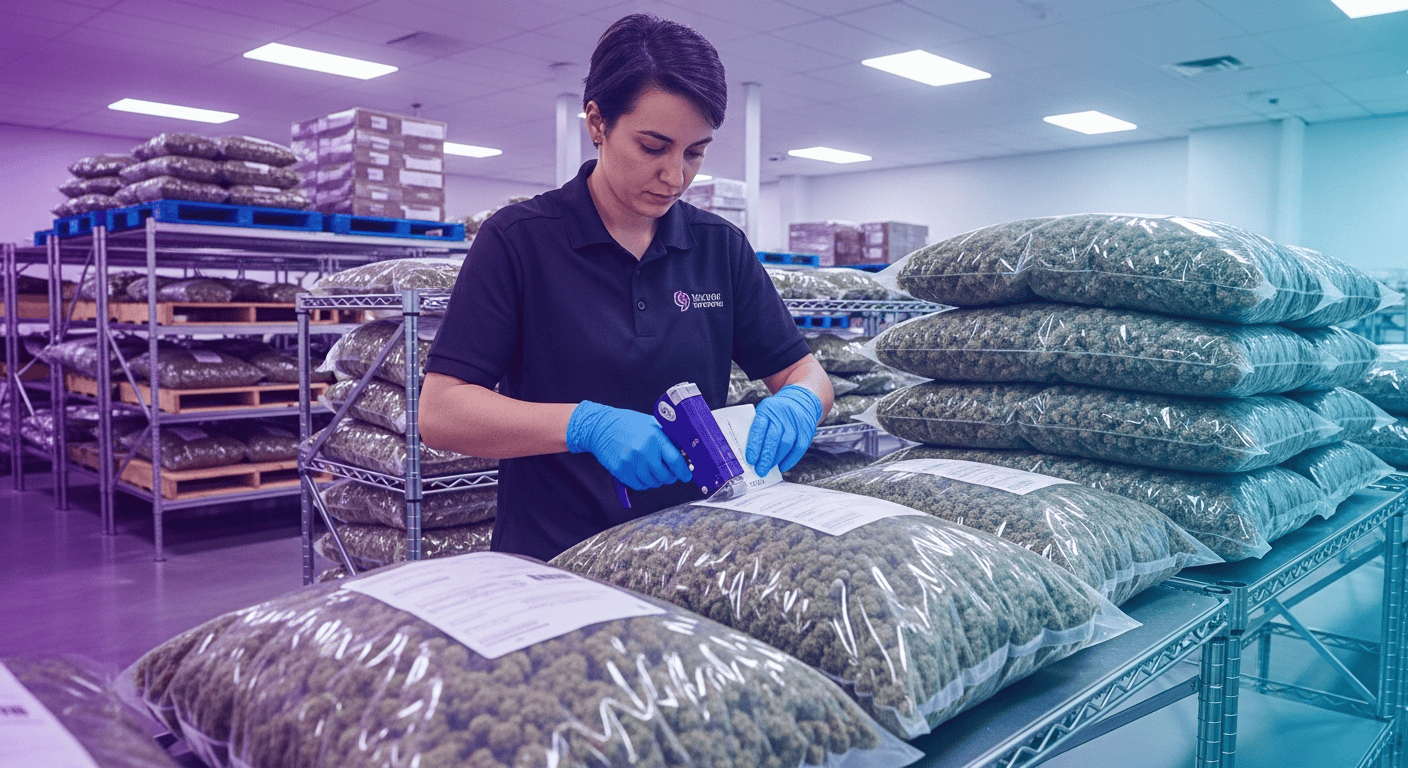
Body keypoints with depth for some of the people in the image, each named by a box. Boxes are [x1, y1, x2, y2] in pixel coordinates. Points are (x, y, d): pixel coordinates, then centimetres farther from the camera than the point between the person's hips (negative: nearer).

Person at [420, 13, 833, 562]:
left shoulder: (721, 248, 8)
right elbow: (439, 412, -9)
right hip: (551, 564, -3)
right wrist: (587, 425, -22)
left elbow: (805, 372, 12)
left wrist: (799, 404, -11)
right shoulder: (519, 240, -3)